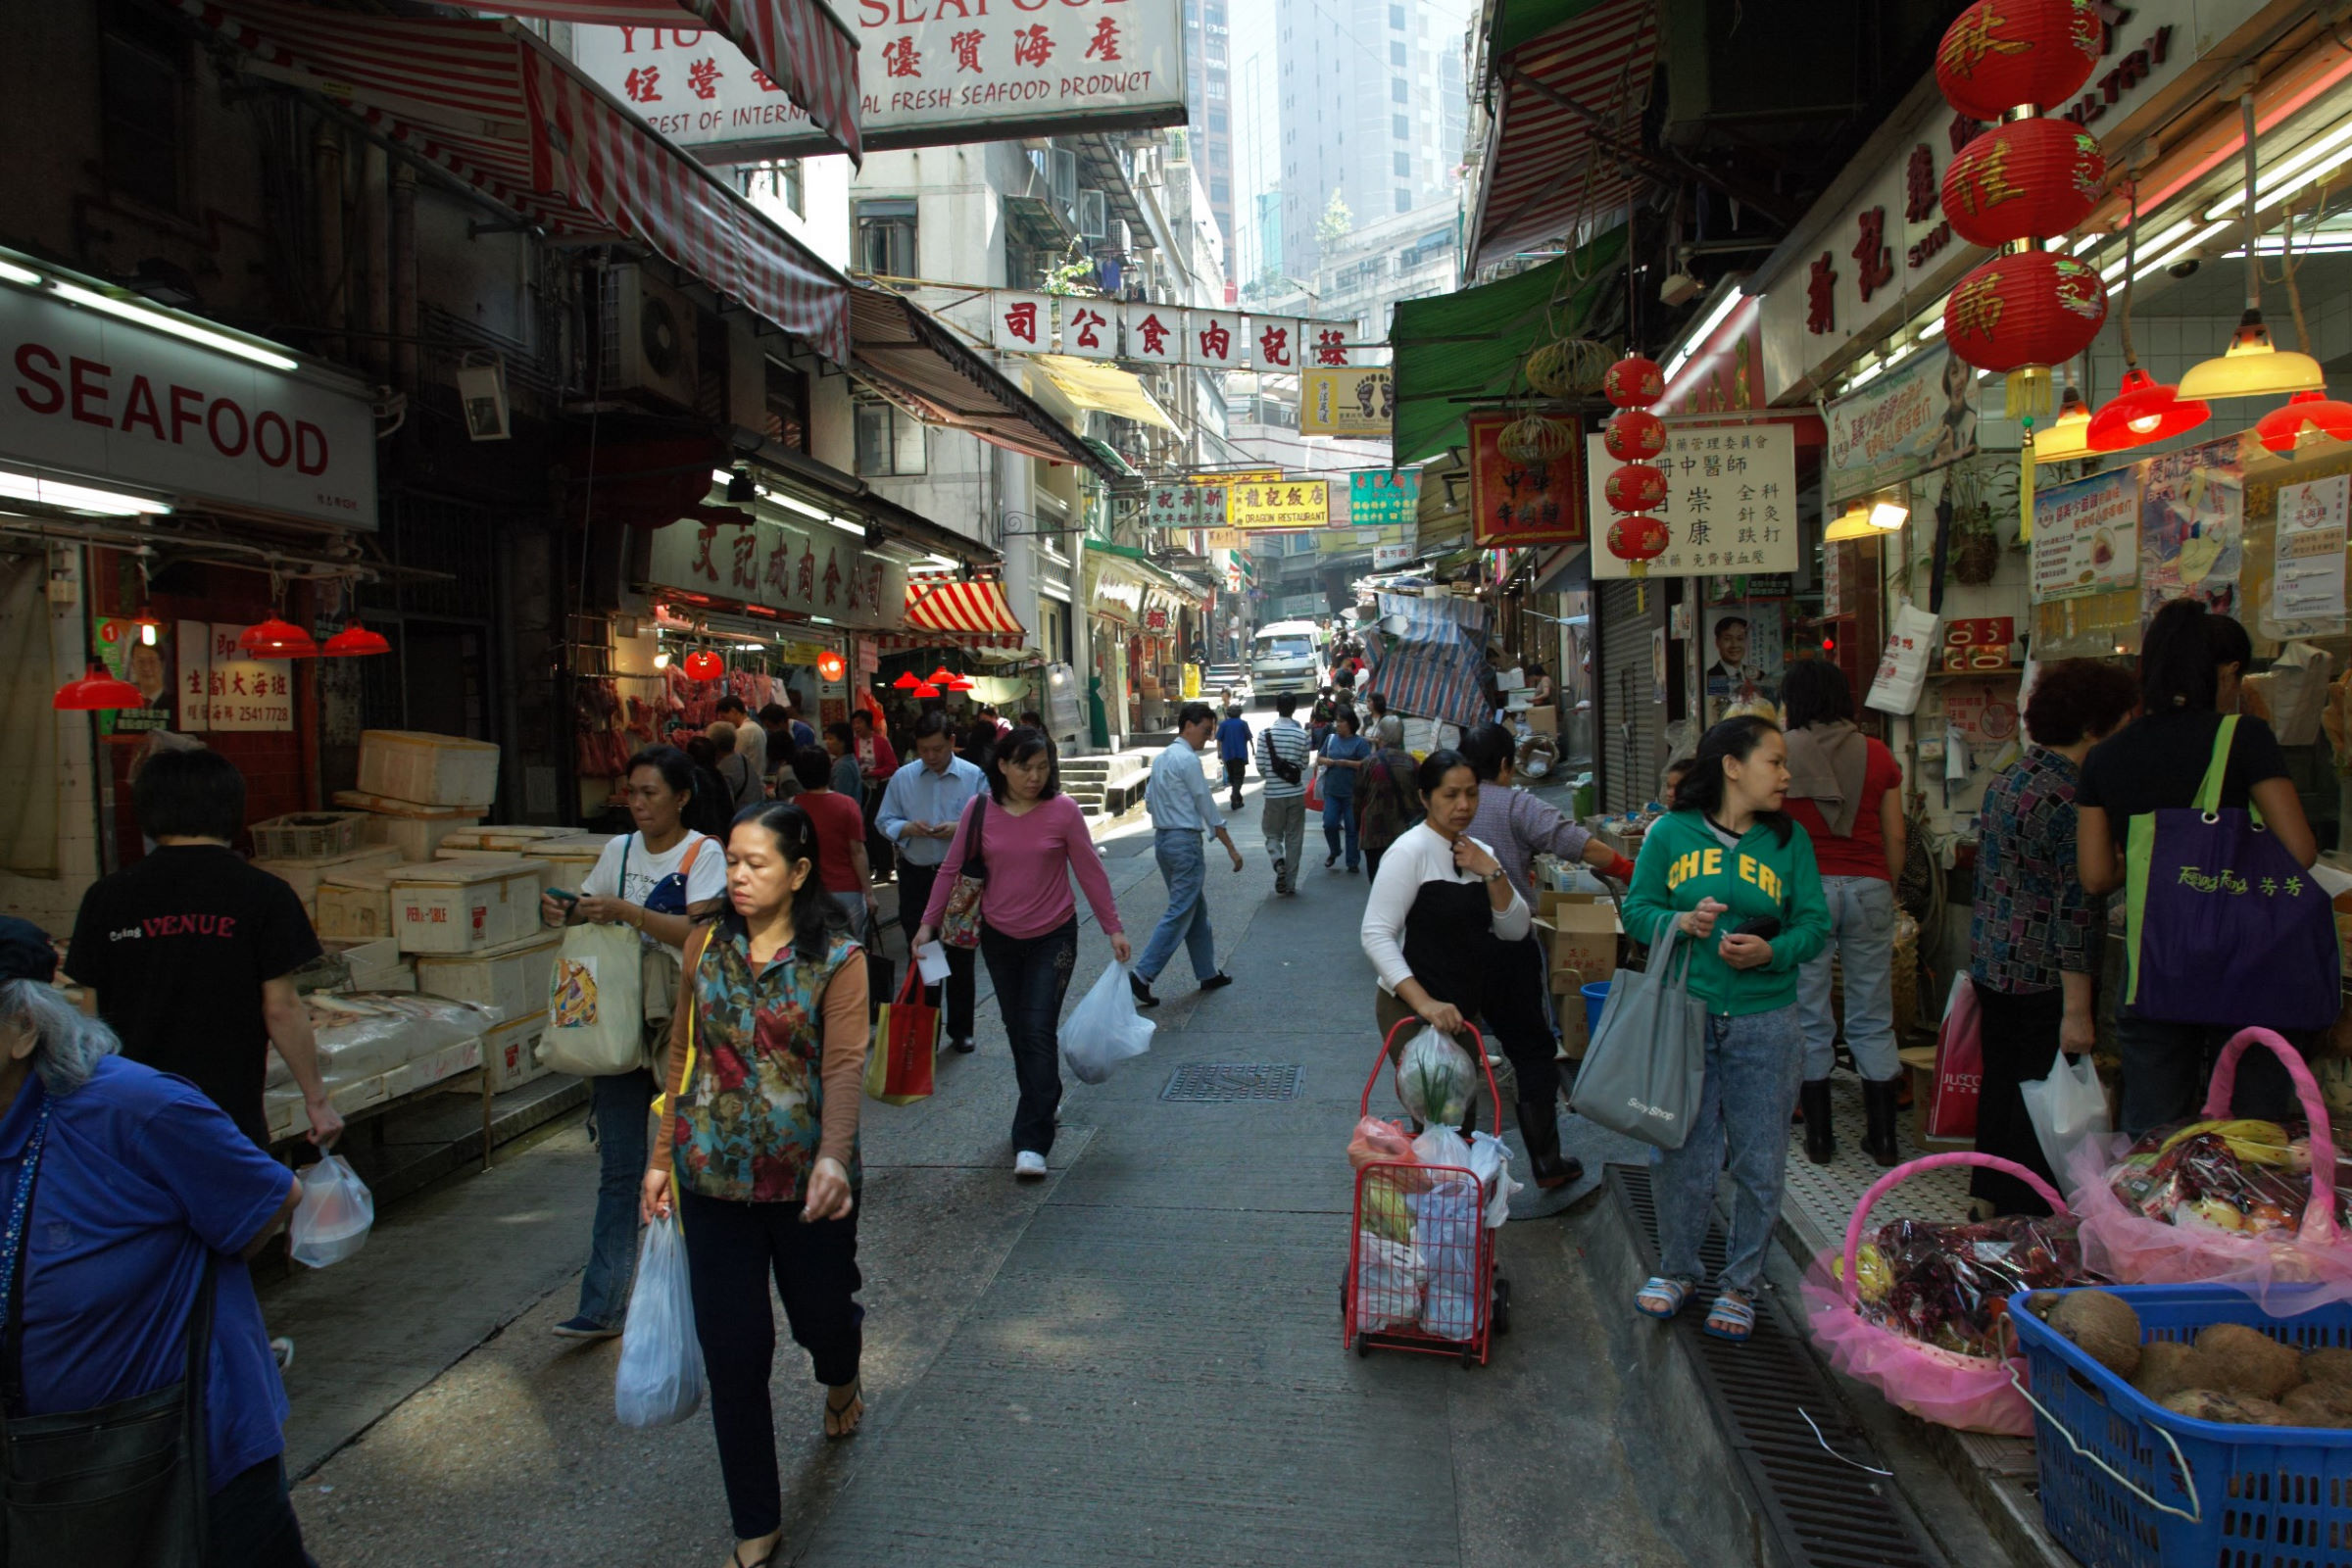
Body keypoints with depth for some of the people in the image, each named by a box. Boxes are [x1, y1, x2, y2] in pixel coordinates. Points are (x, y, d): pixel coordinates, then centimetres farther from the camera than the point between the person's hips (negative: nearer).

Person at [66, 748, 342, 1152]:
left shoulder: (106, 896, 1)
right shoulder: (263, 895, -9)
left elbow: (94, 1012, 6)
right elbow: (281, 1010, -8)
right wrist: (316, 1097, 1)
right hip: (228, 1115, -3)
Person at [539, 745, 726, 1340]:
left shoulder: (704, 854, -8)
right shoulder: (619, 850, 9)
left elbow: (700, 931, -21)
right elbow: (589, 907, 19)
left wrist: (626, 910, -29)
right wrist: (563, 911, -3)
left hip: (681, 1023, -4)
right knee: (619, 1167, 4)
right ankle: (603, 1305, 8)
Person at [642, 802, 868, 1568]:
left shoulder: (837, 958, -9)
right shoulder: (708, 946, 2)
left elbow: (844, 1064, -19)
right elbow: (682, 1054, 8)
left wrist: (834, 1157, -34)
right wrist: (661, 1158, 8)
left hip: (807, 1181, -2)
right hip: (714, 1177, 3)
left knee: (821, 1312, 16)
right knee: (732, 1352, 6)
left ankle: (840, 1380, 55)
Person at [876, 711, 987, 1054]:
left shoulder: (974, 776, -4)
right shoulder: (902, 778, 3)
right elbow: (884, 821, 6)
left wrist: (959, 829, -23)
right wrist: (907, 828, -15)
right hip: (916, 875, 2)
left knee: (960, 954, 7)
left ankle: (960, 1029, 20)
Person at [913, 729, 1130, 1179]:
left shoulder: (1063, 810, -12)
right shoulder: (979, 811, -6)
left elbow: (1090, 871, -5)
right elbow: (951, 869, 2)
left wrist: (1113, 928, -4)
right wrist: (928, 922, -2)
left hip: (1052, 938, -3)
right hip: (999, 938, 3)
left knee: (1039, 1033, -8)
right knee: (1018, 1033, 14)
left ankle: (1032, 1142, -6)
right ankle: (1043, 1106, 36)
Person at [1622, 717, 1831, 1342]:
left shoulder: (1789, 839, 3)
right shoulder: (1670, 832, 0)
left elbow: (1814, 925, 2)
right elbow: (1636, 910, 2)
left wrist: (1771, 951, -18)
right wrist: (1681, 922, -17)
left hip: (1765, 1023, 1)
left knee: (1758, 1161, 7)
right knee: (1682, 1154, 8)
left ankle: (1739, 1283, 27)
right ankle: (1676, 1268, 30)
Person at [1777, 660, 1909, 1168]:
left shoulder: (1782, 753, -3)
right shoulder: (1878, 755, 4)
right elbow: (1895, 839, 6)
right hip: (1868, 887, 2)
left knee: (1810, 1016, 6)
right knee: (1873, 1017, 10)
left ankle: (1819, 1136, 13)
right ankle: (1882, 1136, 16)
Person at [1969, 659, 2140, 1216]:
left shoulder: (2005, 782, 9)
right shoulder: (2072, 799, -18)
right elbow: (2074, 912, -20)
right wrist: (2077, 1011, -19)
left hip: (1991, 963, 9)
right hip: (2044, 977, -9)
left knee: (2001, 1087, 17)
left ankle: (1991, 1199, 29)